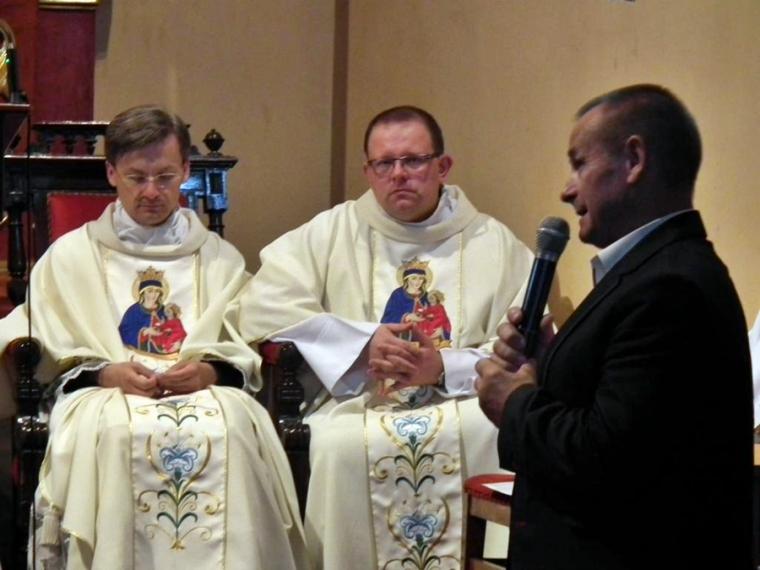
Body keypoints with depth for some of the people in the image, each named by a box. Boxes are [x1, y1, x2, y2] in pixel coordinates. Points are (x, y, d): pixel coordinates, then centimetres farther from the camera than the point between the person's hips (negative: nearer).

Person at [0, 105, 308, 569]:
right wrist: (107, 373, -9)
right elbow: (48, 352, 10)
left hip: (207, 392, 1)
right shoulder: (69, 256, 21)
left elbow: (250, 352, 12)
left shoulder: (221, 259, 23)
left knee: (230, 430, -36)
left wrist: (209, 372, -11)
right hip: (102, 394, -1)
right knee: (114, 431, -38)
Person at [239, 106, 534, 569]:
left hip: (462, 403, 0)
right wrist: (361, 344, -9)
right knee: (341, 445, -34)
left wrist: (446, 368, -14)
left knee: (495, 432, -33)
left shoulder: (495, 244, 13)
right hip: (355, 405, 0)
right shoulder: (332, 233, 14)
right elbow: (263, 308, 0)